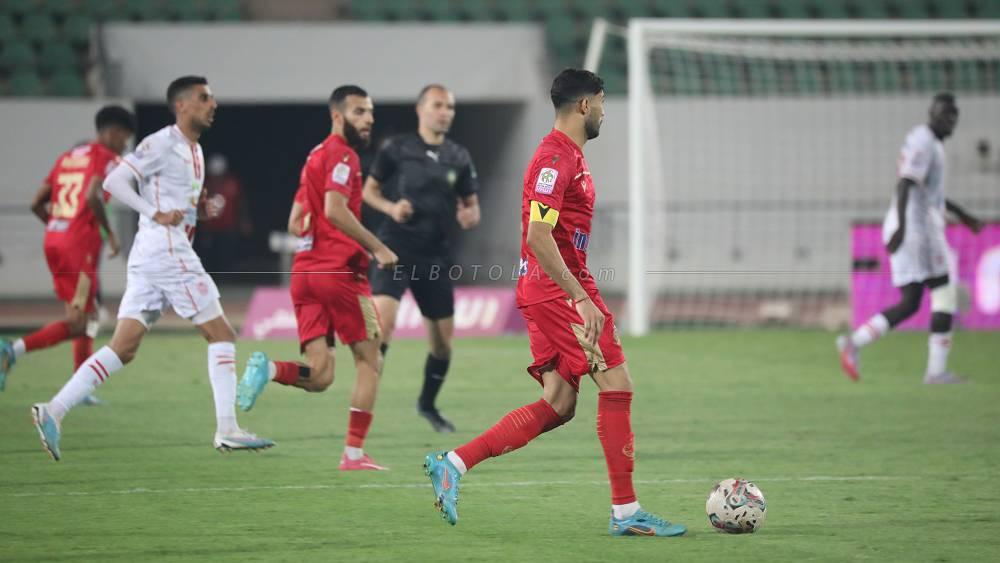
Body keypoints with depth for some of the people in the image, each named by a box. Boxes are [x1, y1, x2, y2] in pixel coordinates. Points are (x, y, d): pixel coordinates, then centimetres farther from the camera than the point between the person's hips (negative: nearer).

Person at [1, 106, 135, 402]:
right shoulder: (106, 158, -4)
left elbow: (37, 204, 15)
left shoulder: (67, 158, 18)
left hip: (53, 240, 8)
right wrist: (110, 233, -12)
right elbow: (92, 196, -21)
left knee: (88, 315, 17)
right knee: (77, 322, -5)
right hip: (81, 242, -8)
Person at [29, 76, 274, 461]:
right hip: (164, 249, -9)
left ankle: (53, 411, -5)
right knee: (221, 334, -4)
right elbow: (114, 182, -14)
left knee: (123, 348, 3)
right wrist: (157, 213, -21)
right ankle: (226, 430, -5)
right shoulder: (162, 144, -9)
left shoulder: (194, 151, 20)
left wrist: (200, 210, 11)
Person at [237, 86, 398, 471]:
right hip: (340, 270, -8)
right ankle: (354, 453, 2)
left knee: (319, 376, 3)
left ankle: (269, 369, -24)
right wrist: (377, 248, -18)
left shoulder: (316, 156, 21)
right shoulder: (342, 154, -7)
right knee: (368, 361, 5)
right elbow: (335, 208, -22)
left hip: (305, 271, 8)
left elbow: (296, 224, 24)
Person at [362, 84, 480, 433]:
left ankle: (428, 404, 30)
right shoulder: (397, 149, -1)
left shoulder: (459, 158, 7)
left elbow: (472, 205, 13)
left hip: (436, 257, 4)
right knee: (383, 320, -24)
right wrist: (391, 207, -13)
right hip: (397, 249, -4)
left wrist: (470, 217, -11)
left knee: (443, 340, 7)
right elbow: (369, 190, 7)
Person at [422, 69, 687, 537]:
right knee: (616, 386, -8)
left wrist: (584, 293, 25)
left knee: (557, 407, 8)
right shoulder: (556, 157, -14)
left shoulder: (568, 156, 18)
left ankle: (452, 464, 8)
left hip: (553, 290, 10)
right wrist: (581, 297, -25)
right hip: (558, 288, -10)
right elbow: (538, 235, -23)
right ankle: (625, 512, -4)